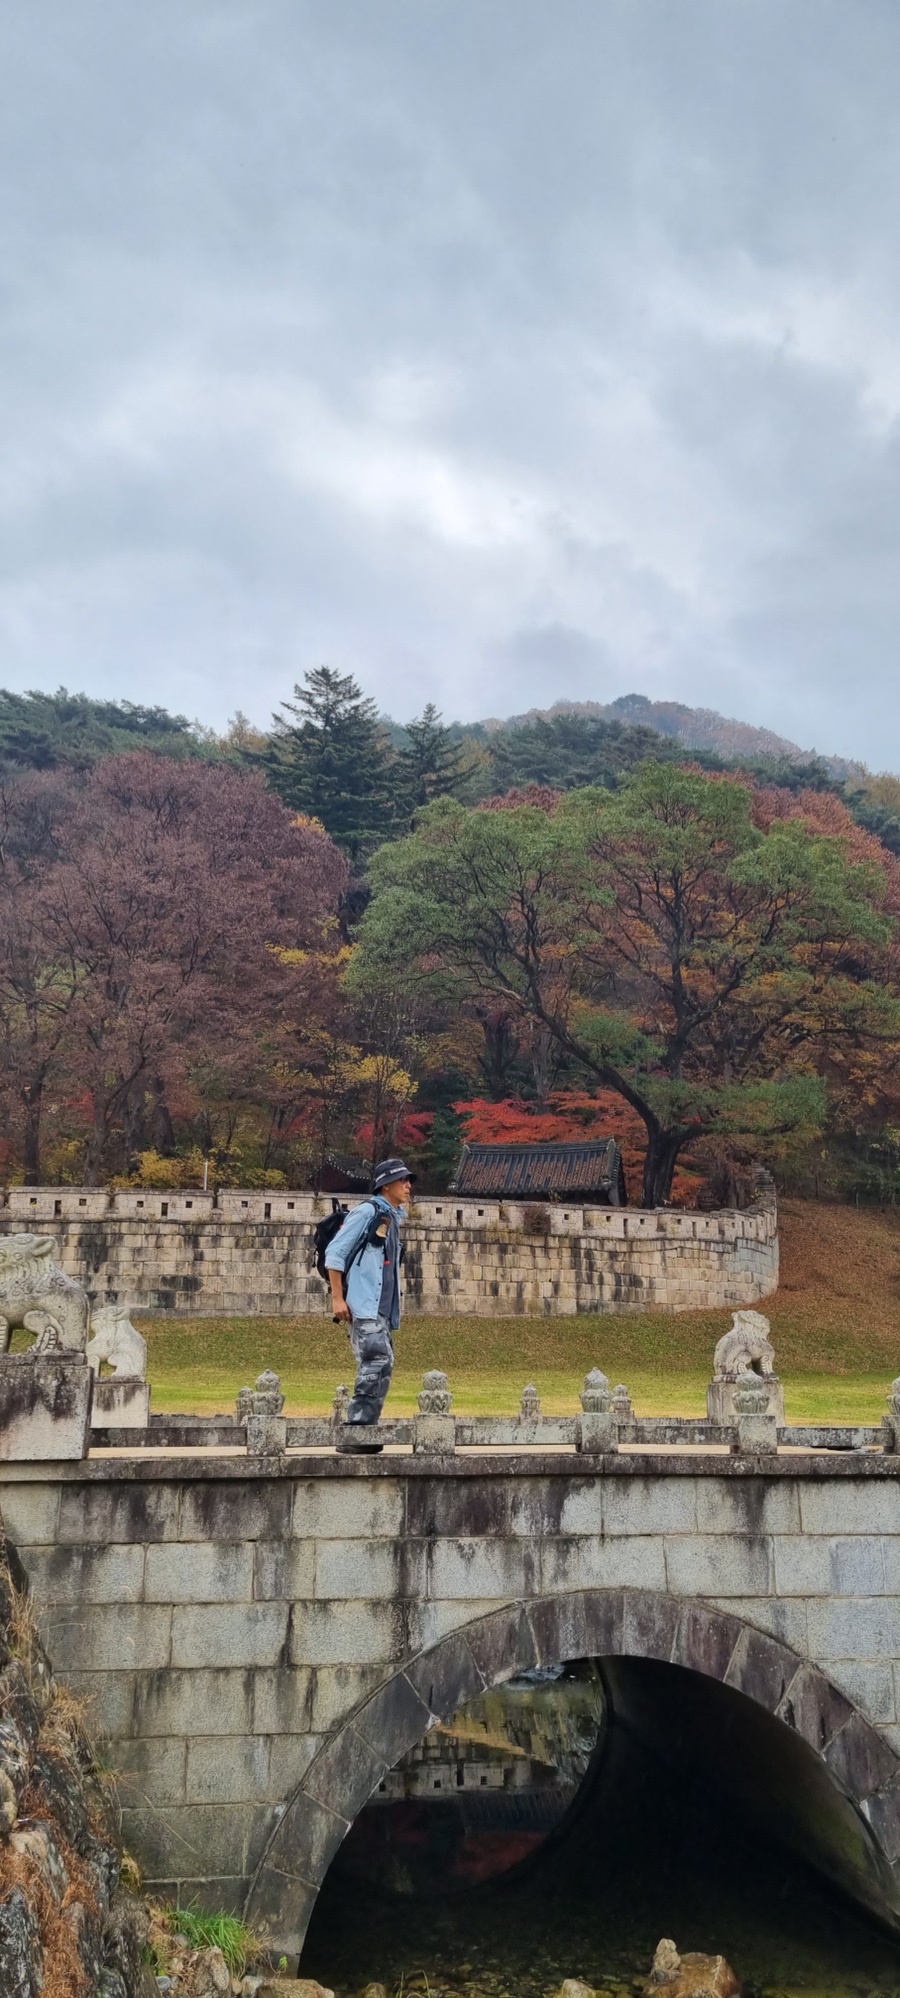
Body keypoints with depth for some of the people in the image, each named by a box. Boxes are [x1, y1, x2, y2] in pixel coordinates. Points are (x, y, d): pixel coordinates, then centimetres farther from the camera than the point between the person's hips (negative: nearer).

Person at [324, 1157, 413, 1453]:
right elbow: (334, 1252, -10)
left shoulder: (393, 1218, 19)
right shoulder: (367, 1211, -6)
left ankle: (361, 1433, 11)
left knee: (380, 1367, 7)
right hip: (363, 1305, -9)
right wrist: (337, 1298, -14)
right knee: (379, 1360, -17)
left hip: (383, 1308, 9)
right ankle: (355, 1431, -15)